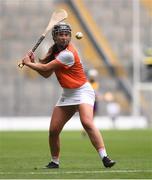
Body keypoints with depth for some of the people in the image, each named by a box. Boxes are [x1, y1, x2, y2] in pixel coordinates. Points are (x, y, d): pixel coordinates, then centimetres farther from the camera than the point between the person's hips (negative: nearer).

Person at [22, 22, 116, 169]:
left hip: (82, 91, -8)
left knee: (87, 122, -29)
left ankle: (104, 158, -31)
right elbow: (46, 74, 9)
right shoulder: (54, 50, 6)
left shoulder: (68, 54, -22)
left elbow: (46, 68, -17)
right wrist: (33, 62, -4)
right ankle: (54, 162, 20)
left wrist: (28, 63, -3)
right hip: (67, 94, 8)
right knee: (53, 130, 2)